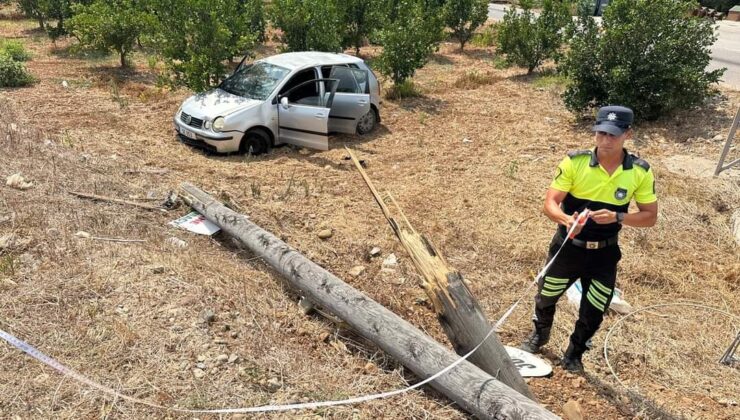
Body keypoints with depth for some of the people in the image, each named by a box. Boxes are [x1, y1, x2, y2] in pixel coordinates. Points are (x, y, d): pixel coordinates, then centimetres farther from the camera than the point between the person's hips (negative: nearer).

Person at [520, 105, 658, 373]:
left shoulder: (640, 172, -11)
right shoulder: (575, 162, -16)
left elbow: (650, 216, -6)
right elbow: (550, 203, -17)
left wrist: (617, 217, -25)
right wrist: (566, 219, -39)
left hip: (604, 254, 1)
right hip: (568, 247, 0)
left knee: (592, 313, 12)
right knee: (546, 297, 19)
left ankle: (573, 355, 40)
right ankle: (539, 335, 52)